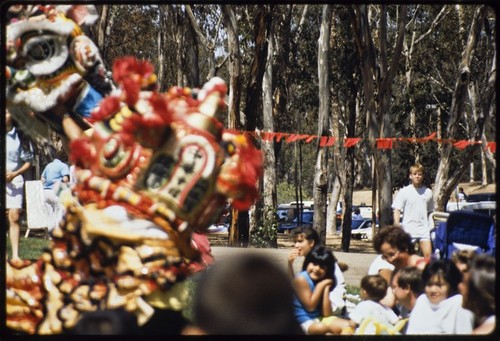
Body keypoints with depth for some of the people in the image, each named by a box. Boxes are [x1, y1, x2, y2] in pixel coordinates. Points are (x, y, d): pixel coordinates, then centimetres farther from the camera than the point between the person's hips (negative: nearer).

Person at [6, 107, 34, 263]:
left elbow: (28, 161, 6)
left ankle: (15, 255, -5)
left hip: (14, 180, 0)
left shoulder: (20, 137, 2)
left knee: (14, 218, -5)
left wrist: (14, 174, -9)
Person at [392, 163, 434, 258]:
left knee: (428, 255, -10)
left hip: (423, 229, 2)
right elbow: (397, 209, -2)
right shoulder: (404, 192, 1)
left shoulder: (428, 192, 10)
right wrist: (396, 223, -17)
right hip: (408, 229, -2)